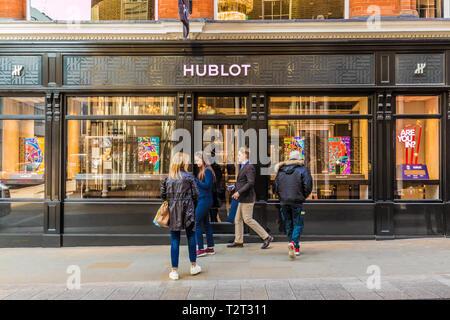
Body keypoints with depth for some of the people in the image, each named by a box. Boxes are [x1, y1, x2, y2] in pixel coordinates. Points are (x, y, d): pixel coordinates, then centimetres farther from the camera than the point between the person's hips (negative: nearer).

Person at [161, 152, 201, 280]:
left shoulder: (167, 178, 1)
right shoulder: (189, 177, -7)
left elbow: (163, 195, 1)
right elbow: (195, 194, -5)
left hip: (173, 212, 2)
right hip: (187, 211, -2)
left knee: (174, 240, 7)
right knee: (191, 237, 14)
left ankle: (174, 271, 10)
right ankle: (193, 266, 26)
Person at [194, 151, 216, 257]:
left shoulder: (207, 170, -12)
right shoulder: (202, 170, 16)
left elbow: (207, 185, -18)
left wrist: (195, 180, -16)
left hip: (205, 200, -10)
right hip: (203, 200, 10)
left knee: (196, 223, -7)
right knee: (205, 223, 13)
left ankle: (200, 249, -2)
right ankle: (210, 247, 20)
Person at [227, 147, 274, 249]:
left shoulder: (249, 167, -15)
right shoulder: (243, 167, 17)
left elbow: (251, 183, -23)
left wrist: (239, 192, -23)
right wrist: (235, 186, 12)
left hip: (247, 198, -10)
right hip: (243, 198, 10)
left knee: (248, 219, -8)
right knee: (238, 219, 11)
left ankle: (266, 237, 1)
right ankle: (238, 241, 19)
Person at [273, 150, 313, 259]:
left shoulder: (281, 171, 8)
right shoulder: (303, 170, -4)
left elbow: (275, 187, 8)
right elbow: (308, 186, -11)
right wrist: (303, 197, 5)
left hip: (284, 202, 4)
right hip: (297, 202, -4)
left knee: (289, 225, 14)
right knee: (298, 224, 5)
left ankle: (296, 248, 21)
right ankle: (293, 243, -18)